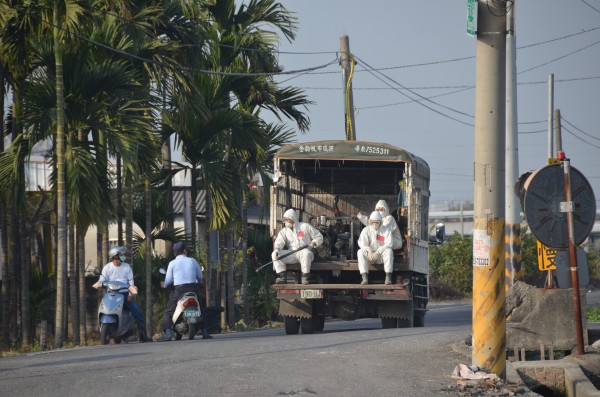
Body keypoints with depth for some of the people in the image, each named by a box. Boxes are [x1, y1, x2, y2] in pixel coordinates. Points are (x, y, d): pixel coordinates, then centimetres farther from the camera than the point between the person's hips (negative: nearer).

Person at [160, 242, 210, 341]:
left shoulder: (172, 263, 2)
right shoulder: (192, 261, 7)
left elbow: (168, 280, 3)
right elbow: (200, 276, 13)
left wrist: (164, 285, 26)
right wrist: (197, 282, 36)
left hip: (179, 289, -2)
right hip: (193, 288, 2)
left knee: (168, 312, 4)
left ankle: (168, 333, -13)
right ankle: (205, 332, 12)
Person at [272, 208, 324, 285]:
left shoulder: (305, 226, 7)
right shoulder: (284, 231, 15)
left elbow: (319, 237, 10)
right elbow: (279, 241, -4)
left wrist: (312, 245, -8)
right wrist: (276, 249, -26)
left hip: (303, 252, -4)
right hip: (291, 255, 4)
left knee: (306, 253, -40)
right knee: (274, 254, -19)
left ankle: (305, 277, -30)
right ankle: (282, 276, -26)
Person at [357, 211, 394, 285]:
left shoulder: (386, 230, 1)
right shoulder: (366, 230, 5)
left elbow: (388, 244, -12)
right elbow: (362, 243, -8)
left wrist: (378, 252, -26)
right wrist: (369, 252, -27)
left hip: (381, 254, -1)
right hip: (370, 254, 1)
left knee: (389, 251, -33)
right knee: (360, 252, -29)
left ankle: (388, 277, -37)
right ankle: (365, 278, -39)